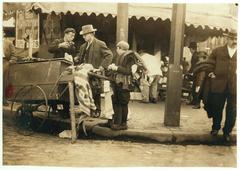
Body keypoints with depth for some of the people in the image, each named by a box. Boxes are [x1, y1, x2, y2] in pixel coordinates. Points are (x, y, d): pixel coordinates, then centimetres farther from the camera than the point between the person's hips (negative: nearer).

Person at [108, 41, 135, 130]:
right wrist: (112, 67, 2)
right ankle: (117, 122, 21)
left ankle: (123, 124, 9)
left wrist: (117, 68, -16)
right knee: (116, 103, 12)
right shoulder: (119, 56, 13)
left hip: (124, 84, -8)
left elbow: (128, 71, -16)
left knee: (123, 104, -1)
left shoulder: (129, 57, -10)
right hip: (117, 83, 8)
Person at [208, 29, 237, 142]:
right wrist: (211, 73, -2)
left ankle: (227, 132, 22)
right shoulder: (217, 51, 8)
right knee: (217, 109, 12)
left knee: (232, 111, 5)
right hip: (219, 85, 0)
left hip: (234, 87, 0)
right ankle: (215, 128, 33)